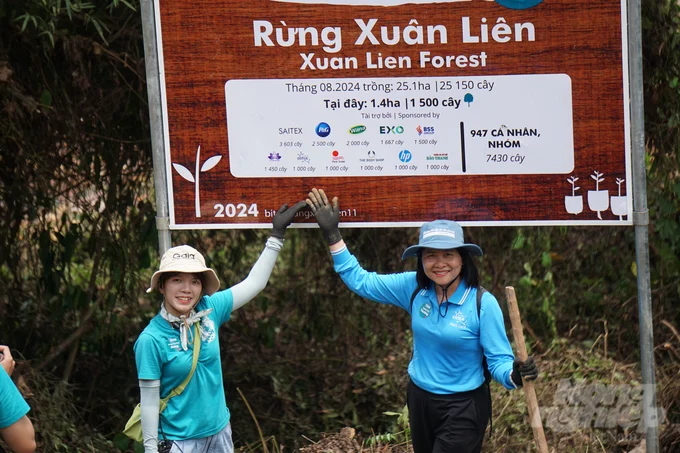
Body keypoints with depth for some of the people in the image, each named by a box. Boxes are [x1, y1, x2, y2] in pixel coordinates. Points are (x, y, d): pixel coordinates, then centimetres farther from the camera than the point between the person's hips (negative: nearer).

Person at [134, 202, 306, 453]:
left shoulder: (209, 311, -3)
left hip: (219, 432, 6)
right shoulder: (151, 339, -17)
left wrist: (277, 236, 8)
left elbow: (254, 283, 8)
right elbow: (149, 400, -14)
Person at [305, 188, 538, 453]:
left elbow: (498, 360, -16)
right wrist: (332, 235, 0)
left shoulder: (483, 303, -19)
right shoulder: (414, 288, -6)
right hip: (420, 401, 6)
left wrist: (514, 375, -39)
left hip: (462, 409, -6)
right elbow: (361, 281, 5)